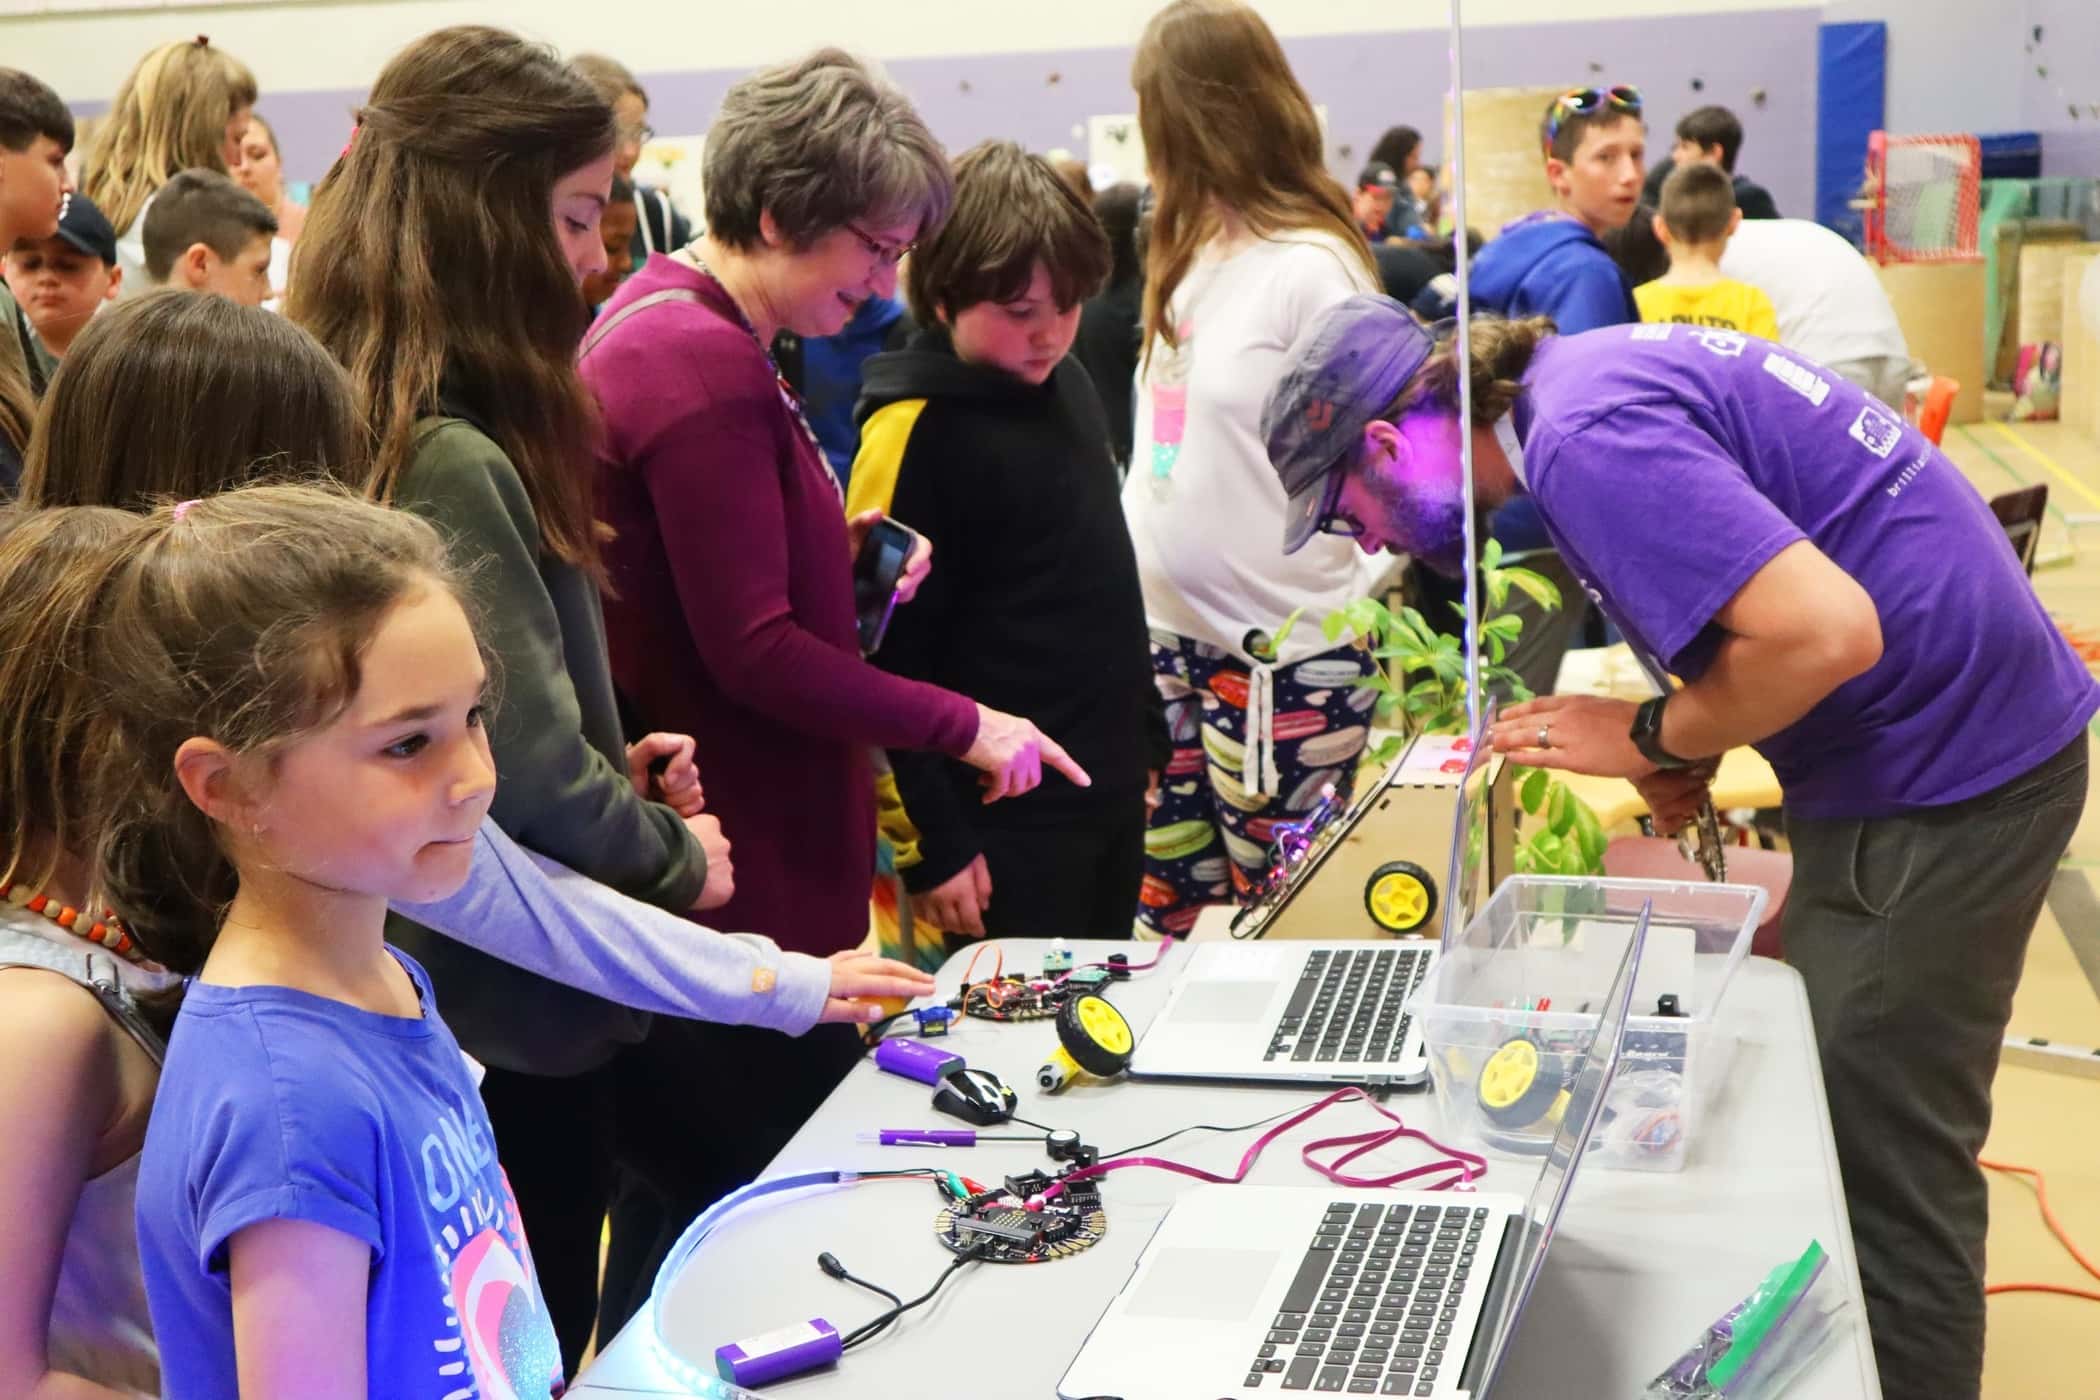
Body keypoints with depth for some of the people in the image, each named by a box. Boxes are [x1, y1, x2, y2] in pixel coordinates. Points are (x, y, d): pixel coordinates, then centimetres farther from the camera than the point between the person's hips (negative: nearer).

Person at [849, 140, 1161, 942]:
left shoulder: (1066, 386, 8)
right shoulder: (915, 431, -16)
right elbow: (886, 657, -17)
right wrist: (936, 845, -16)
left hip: (1110, 796, 8)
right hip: (1005, 827, -8)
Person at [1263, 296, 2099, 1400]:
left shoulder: (1584, 439, -22)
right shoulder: (1579, 371, 9)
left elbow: (1826, 632, -29)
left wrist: (1654, 740, -14)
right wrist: (1692, 746, 4)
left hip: (1938, 774, -10)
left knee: (1885, 1168, -1)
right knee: (1847, 1125, 18)